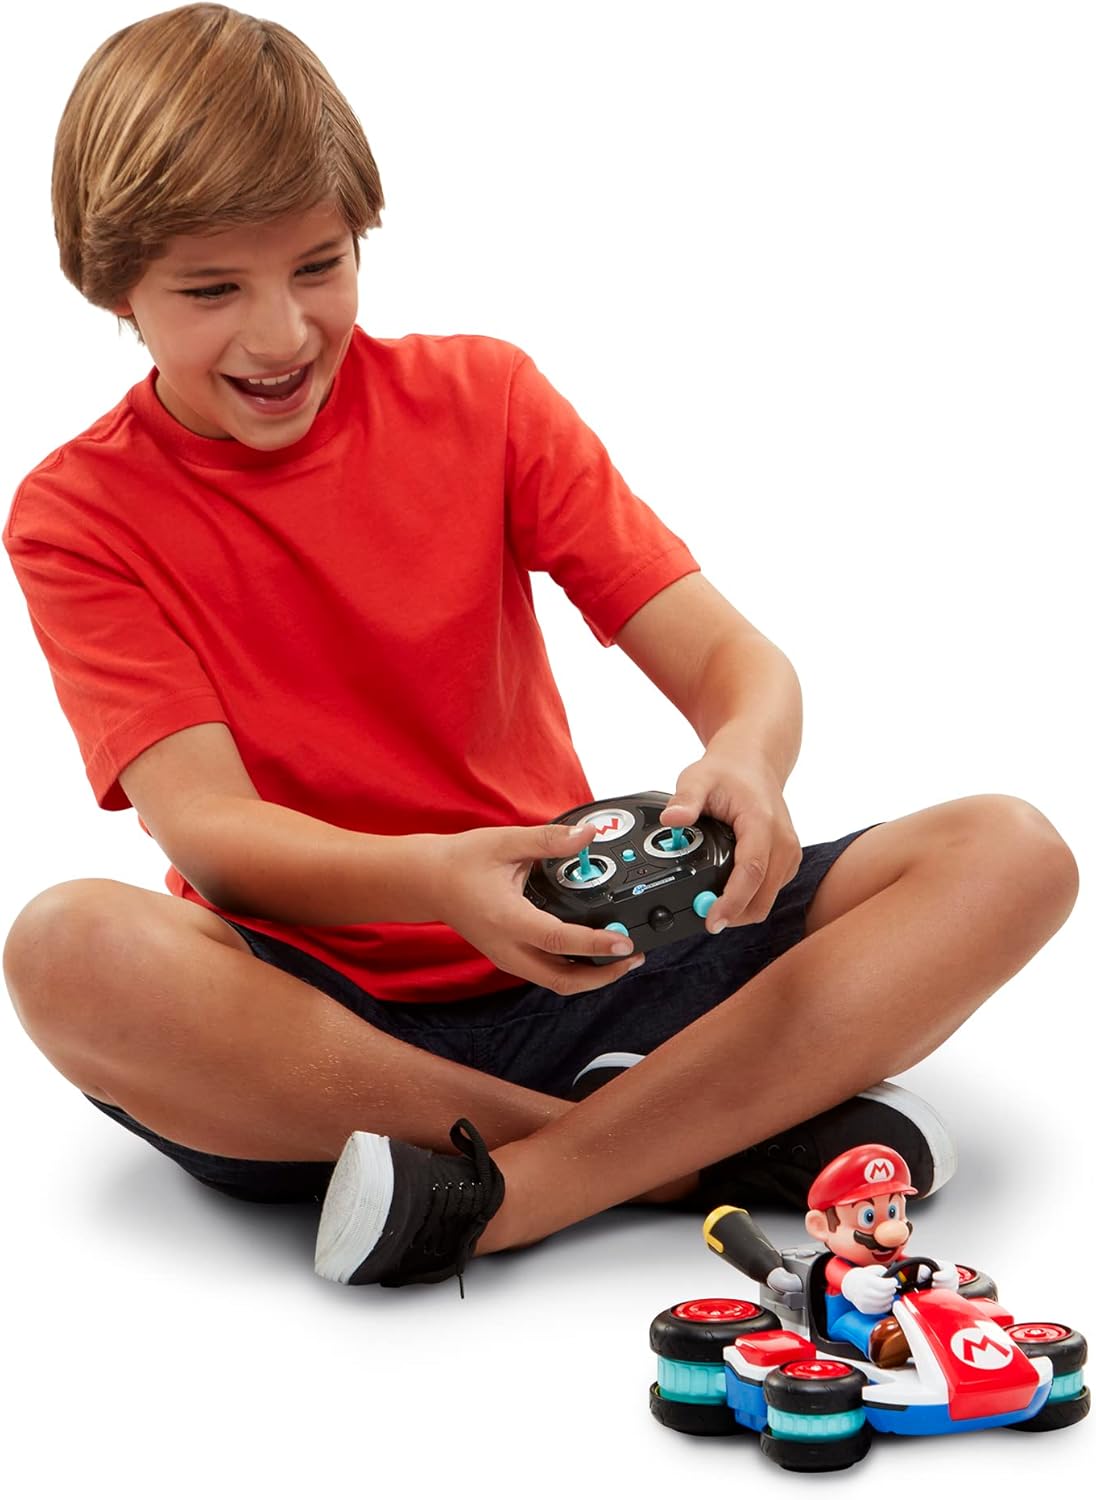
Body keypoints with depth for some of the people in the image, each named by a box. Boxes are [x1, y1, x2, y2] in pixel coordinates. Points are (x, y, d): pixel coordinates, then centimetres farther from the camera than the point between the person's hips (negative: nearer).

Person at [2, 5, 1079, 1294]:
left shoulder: (482, 397, 4)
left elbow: (725, 653, -2)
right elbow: (206, 823, -14)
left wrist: (747, 756, -28)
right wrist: (436, 879, -35)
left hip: (569, 967, 3)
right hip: (317, 1013, -2)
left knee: (1010, 857, -14)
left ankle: (503, 1195, -28)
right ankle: (719, 1131, -26)